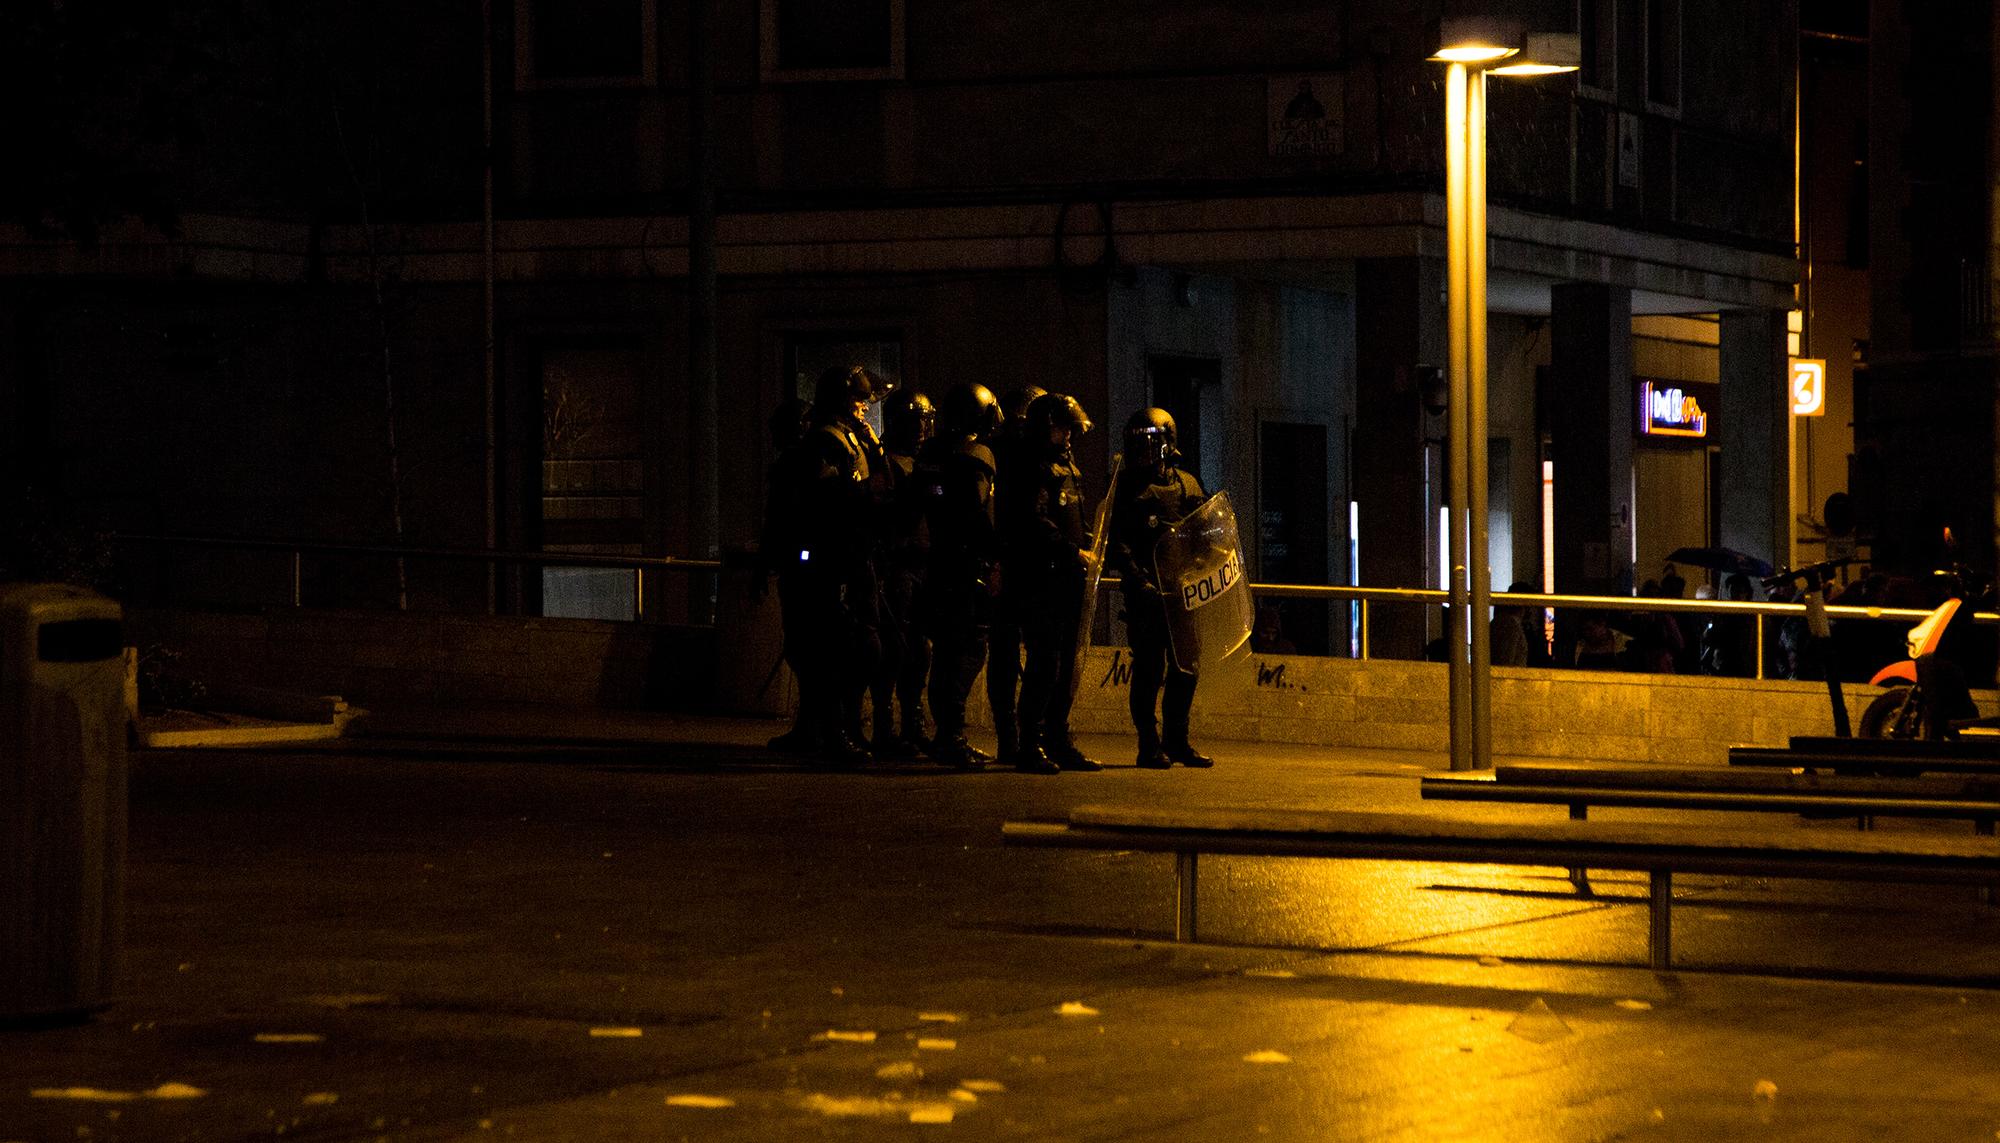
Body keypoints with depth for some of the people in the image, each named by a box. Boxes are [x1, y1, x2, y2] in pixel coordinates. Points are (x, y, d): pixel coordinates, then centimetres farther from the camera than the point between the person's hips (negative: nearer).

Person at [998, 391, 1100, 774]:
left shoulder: (1066, 464, 20)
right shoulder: (1030, 466, -10)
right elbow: (1034, 522, -20)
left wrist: (1086, 545, 11)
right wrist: (1073, 552, -16)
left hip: (1067, 577, 9)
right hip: (1040, 575, -9)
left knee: (1065, 663, 10)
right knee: (1045, 660, -11)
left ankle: (1059, 743, 16)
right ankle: (1029, 746, -8)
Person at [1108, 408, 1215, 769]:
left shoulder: (1187, 484, 14)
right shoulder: (1126, 487, 2)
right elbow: (1116, 540, -6)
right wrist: (1137, 577, -19)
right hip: (1146, 591, -4)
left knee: (1186, 665, 7)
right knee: (1149, 668, -3)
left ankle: (1176, 741, 18)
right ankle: (1149, 745, 4)